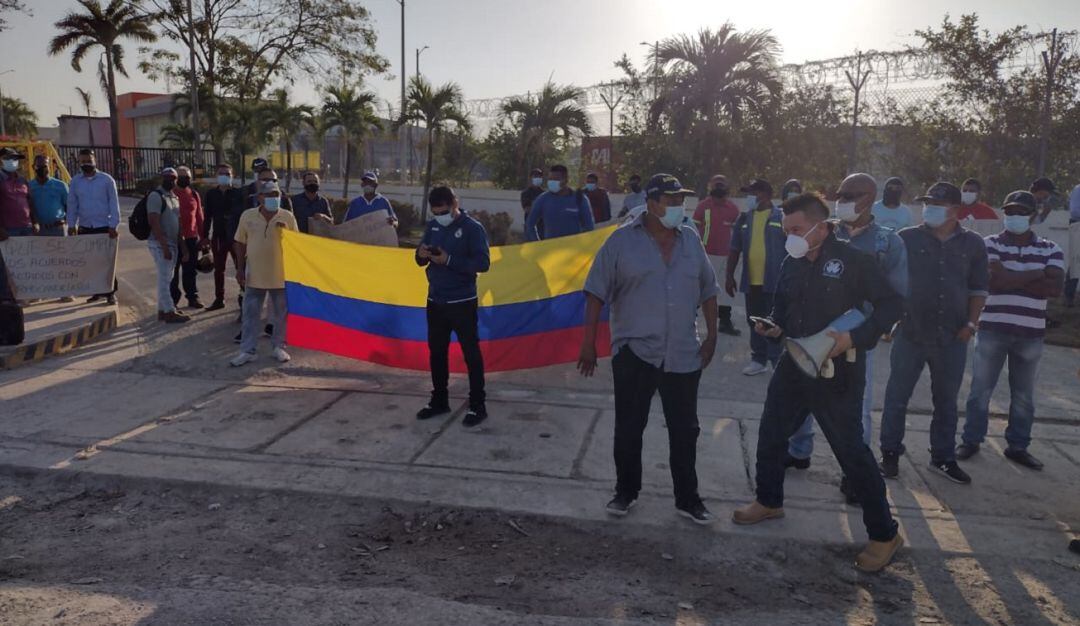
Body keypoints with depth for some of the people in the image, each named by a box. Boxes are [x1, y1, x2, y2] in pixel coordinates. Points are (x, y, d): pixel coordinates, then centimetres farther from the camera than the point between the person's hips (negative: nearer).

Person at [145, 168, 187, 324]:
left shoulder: (174, 197, 15)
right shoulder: (156, 196, -11)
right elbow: (154, 223, -18)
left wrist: (180, 243, 14)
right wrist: (164, 246, -22)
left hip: (172, 244, 8)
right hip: (160, 244, -8)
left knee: (166, 278, 12)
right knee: (165, 279, -6)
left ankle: (162, 310, 19)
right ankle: (170, 312, -3)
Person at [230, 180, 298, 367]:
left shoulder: (288, 217, -3)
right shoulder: (248, 216, 0)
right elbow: (240, 243, 7)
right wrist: (240, 268, 2)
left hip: (281, 276, -1)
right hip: (254, 276, 1)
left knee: (281, 315, 9)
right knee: (251, 315, 6)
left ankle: (279, 347, 24)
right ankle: (247, 351, 14)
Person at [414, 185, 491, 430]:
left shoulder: (472, 228, -11)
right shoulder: (432, 226, 7)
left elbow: (483, 263, -18)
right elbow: (421, 260, 12)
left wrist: (449, 260, -26)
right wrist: (422, 254, -13)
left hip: (462, 302, -6)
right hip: (435, 300, 6)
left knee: (471, 353, 0)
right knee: (436, 351, 14)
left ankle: (478, 406, 9)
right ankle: (439, 401, 29)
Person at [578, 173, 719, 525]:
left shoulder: (691, 240, 6)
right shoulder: (622, 241, -6)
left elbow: (707, 291, 14)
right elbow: (596, 293, -6)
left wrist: (712, 337, 10)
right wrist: (589, 343, -8)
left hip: (683, 355, 3)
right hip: (634, 353, -3)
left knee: (685, 430, 11)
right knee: (629, 428, 9)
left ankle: (687, 499, 26)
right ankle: (626, 492, 28)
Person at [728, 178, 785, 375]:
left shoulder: (782, 217, -4)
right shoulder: (744, 219, 9)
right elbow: (735, 249, 12)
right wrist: (729, 275, 7)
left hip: (775, 281, -5)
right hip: (751, 281, 5)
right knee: (755, 322, 12)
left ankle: (777, 361, 7)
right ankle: (759, 360, 22)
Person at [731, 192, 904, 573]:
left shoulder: (853, 261, -13)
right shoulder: (792, 265, 6)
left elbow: (892, 305, -14)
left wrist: (854, 338, -25)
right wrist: (774, 327, -4)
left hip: (837, 373, -7)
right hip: (794, 367, 7)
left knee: (851, 450, -3)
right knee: (771, 432, 17)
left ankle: (884, 535, 14)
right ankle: (769, 501, 40)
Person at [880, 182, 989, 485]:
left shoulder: (973, 244, 4)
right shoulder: (907, 238, -3)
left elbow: (979, 288, 11)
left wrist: (971, 323, 2)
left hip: (952, 338, 2)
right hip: (910, 334, -2)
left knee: (946, 402, 12)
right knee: (897, 397, 4)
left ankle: (943, 458, 25)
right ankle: (890, 453, 17)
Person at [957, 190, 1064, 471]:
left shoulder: (1051, 250, 5)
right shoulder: (989, 244, -1)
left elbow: (1055, 287, -10)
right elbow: (994, 279, -17)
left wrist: (1011, 278, -13)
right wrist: (1037, 273, -11)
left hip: (1030, 333, 2)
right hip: (992, 328, -2)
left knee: (1023, 394, 11)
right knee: (980, 389, 6)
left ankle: (1018, 446, 23)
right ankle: (971, 440, 18)